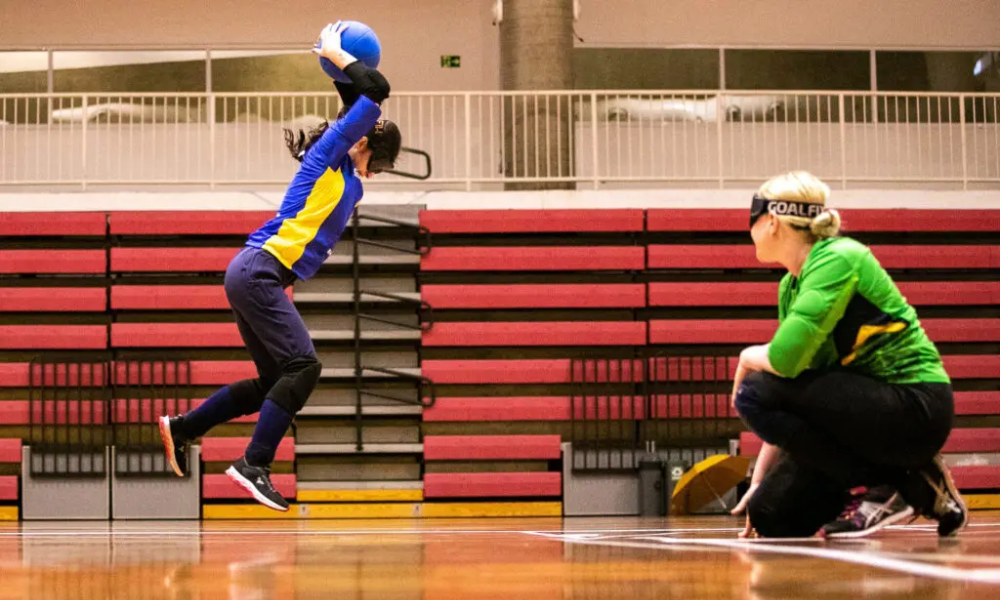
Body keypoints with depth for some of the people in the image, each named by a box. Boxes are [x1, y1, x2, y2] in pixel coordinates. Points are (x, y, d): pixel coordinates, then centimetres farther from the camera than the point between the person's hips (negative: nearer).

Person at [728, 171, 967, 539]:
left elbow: (786, 358, -28)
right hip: (868, 410, 9)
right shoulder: (790, 287, 12)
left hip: (915, 408, -9)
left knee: (757, 394, -22)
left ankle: (882, 487, -12)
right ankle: (912, 485, 8)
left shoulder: (837, 259, -16)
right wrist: (759, 481, 9)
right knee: (770, 516, -3)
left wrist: (748, 358, -5)